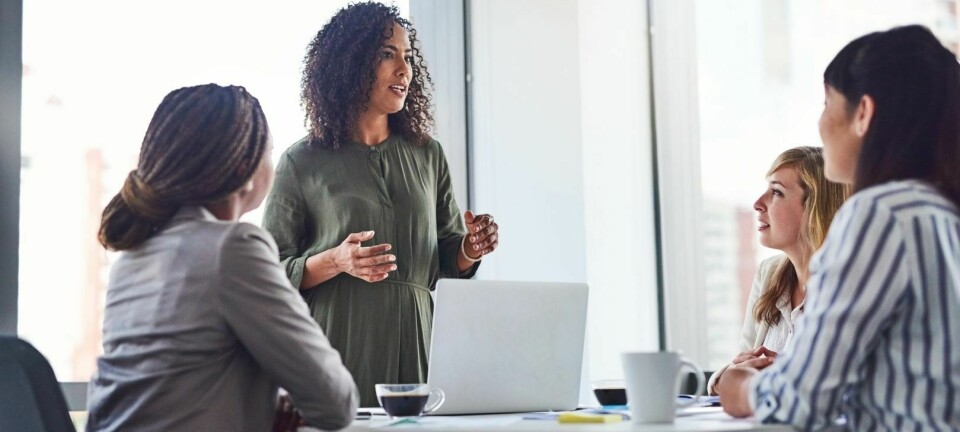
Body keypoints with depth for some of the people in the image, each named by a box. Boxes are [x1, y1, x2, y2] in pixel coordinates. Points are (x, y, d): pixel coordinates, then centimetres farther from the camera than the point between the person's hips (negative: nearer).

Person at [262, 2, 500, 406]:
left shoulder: (428, 156, 11)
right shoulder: (302, 163, 0)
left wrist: (470, 249, -6)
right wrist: (334, 262, -16)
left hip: (416, 344, 3)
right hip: (338, 348, -3)